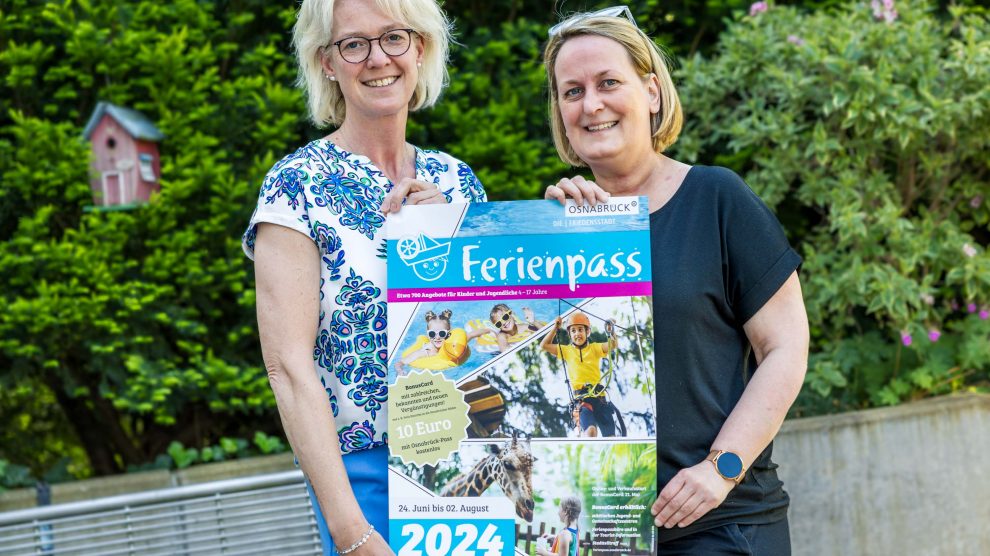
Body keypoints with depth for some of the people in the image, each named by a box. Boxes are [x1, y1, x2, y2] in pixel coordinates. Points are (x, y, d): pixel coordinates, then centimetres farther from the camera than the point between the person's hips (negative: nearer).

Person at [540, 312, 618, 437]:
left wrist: (610, 331, -22)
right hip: (581, 399, -2)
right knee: (591, 430, -29)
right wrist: (555, 328, 6)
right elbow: (544, 345, 10)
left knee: (610, 436, -7)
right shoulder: (566, 351, 13)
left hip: (599, 397, 2)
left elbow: (612, 345, -4)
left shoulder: (594, 348, 11)